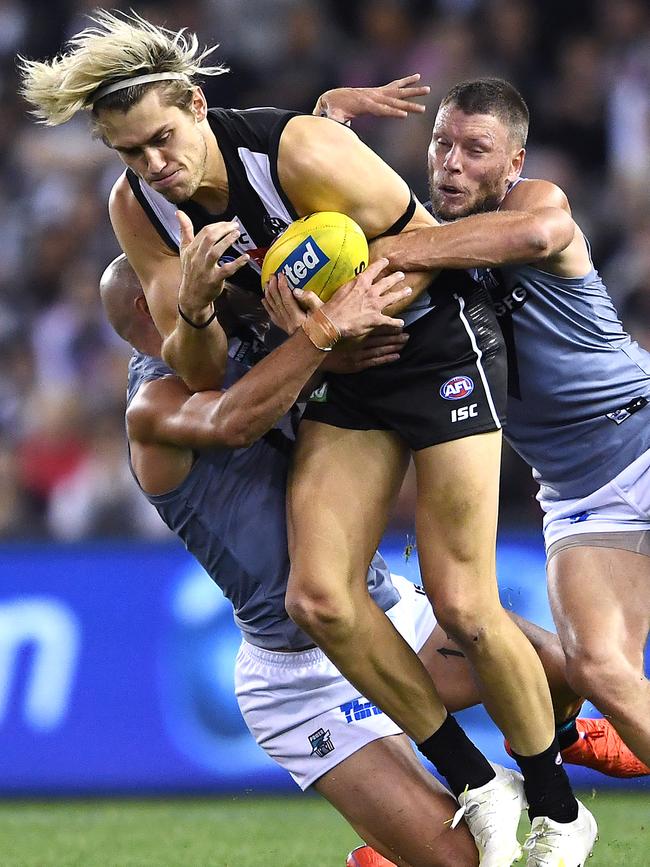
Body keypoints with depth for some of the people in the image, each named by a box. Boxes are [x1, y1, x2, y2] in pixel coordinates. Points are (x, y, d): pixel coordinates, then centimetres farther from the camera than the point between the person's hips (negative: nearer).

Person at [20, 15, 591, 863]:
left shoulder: (300, 151, -27)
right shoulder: (137, 208, -9)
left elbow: (428, 241, -13)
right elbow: (204, 375, -5)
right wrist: (194, 308, -25)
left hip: (438, 337, -6)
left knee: (461, 604, -10)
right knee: (319, 596, -10)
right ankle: (477, 786, 6)